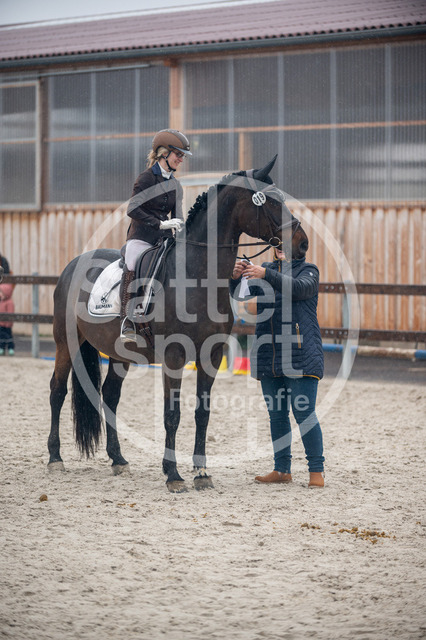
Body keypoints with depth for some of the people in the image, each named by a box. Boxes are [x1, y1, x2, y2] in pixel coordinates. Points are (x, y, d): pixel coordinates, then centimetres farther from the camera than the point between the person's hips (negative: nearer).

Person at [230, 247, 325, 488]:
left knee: (304, 412, -9)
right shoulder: (267, 269, 14)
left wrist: (266, 274, -31)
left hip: (301, 353, -6)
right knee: (276, 413, 9)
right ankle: (282, 470, 17)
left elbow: (298, 288, -21)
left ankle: (317, 471, -3)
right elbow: (241, 294, 5)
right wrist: (236, 277, -17)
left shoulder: (308, 270, 0)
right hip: (268, 355, 6)